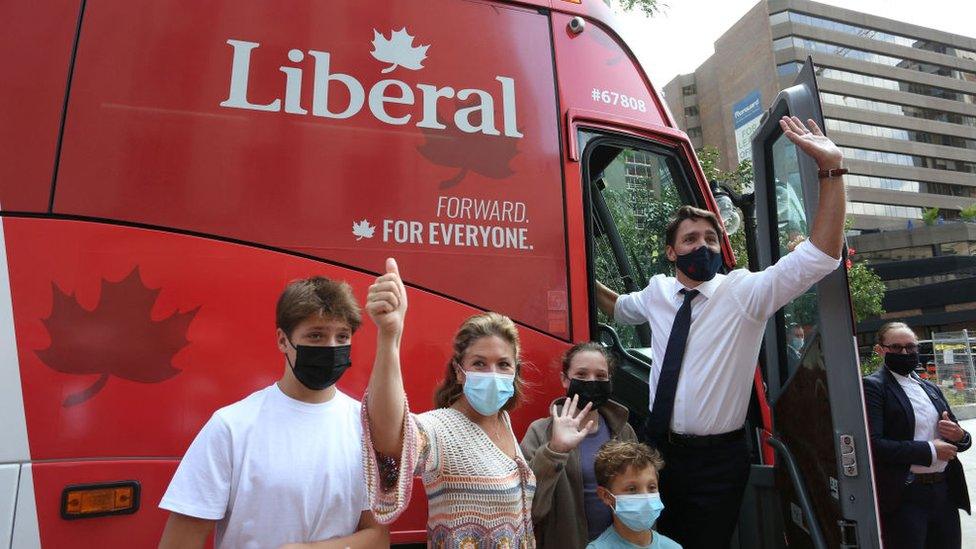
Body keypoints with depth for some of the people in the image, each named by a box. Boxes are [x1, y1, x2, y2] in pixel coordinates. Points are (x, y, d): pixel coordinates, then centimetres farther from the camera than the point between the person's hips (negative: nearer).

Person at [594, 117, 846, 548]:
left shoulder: (744, 292, -10)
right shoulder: (657, 292, 2)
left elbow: (820, 256, -21)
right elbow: (620, 308, 24)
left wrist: (830, 167, -29)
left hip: (717, 459, -3)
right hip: (658, 448, 4)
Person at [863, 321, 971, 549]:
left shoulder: (931, 388, 15)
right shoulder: (872, 386, -8)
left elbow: (959, 438, 21)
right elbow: (873, 444, -18)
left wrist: (960, 436, -2)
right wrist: (930, 450, -15)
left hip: (946, 493, 7)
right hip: (904, 498, -7)